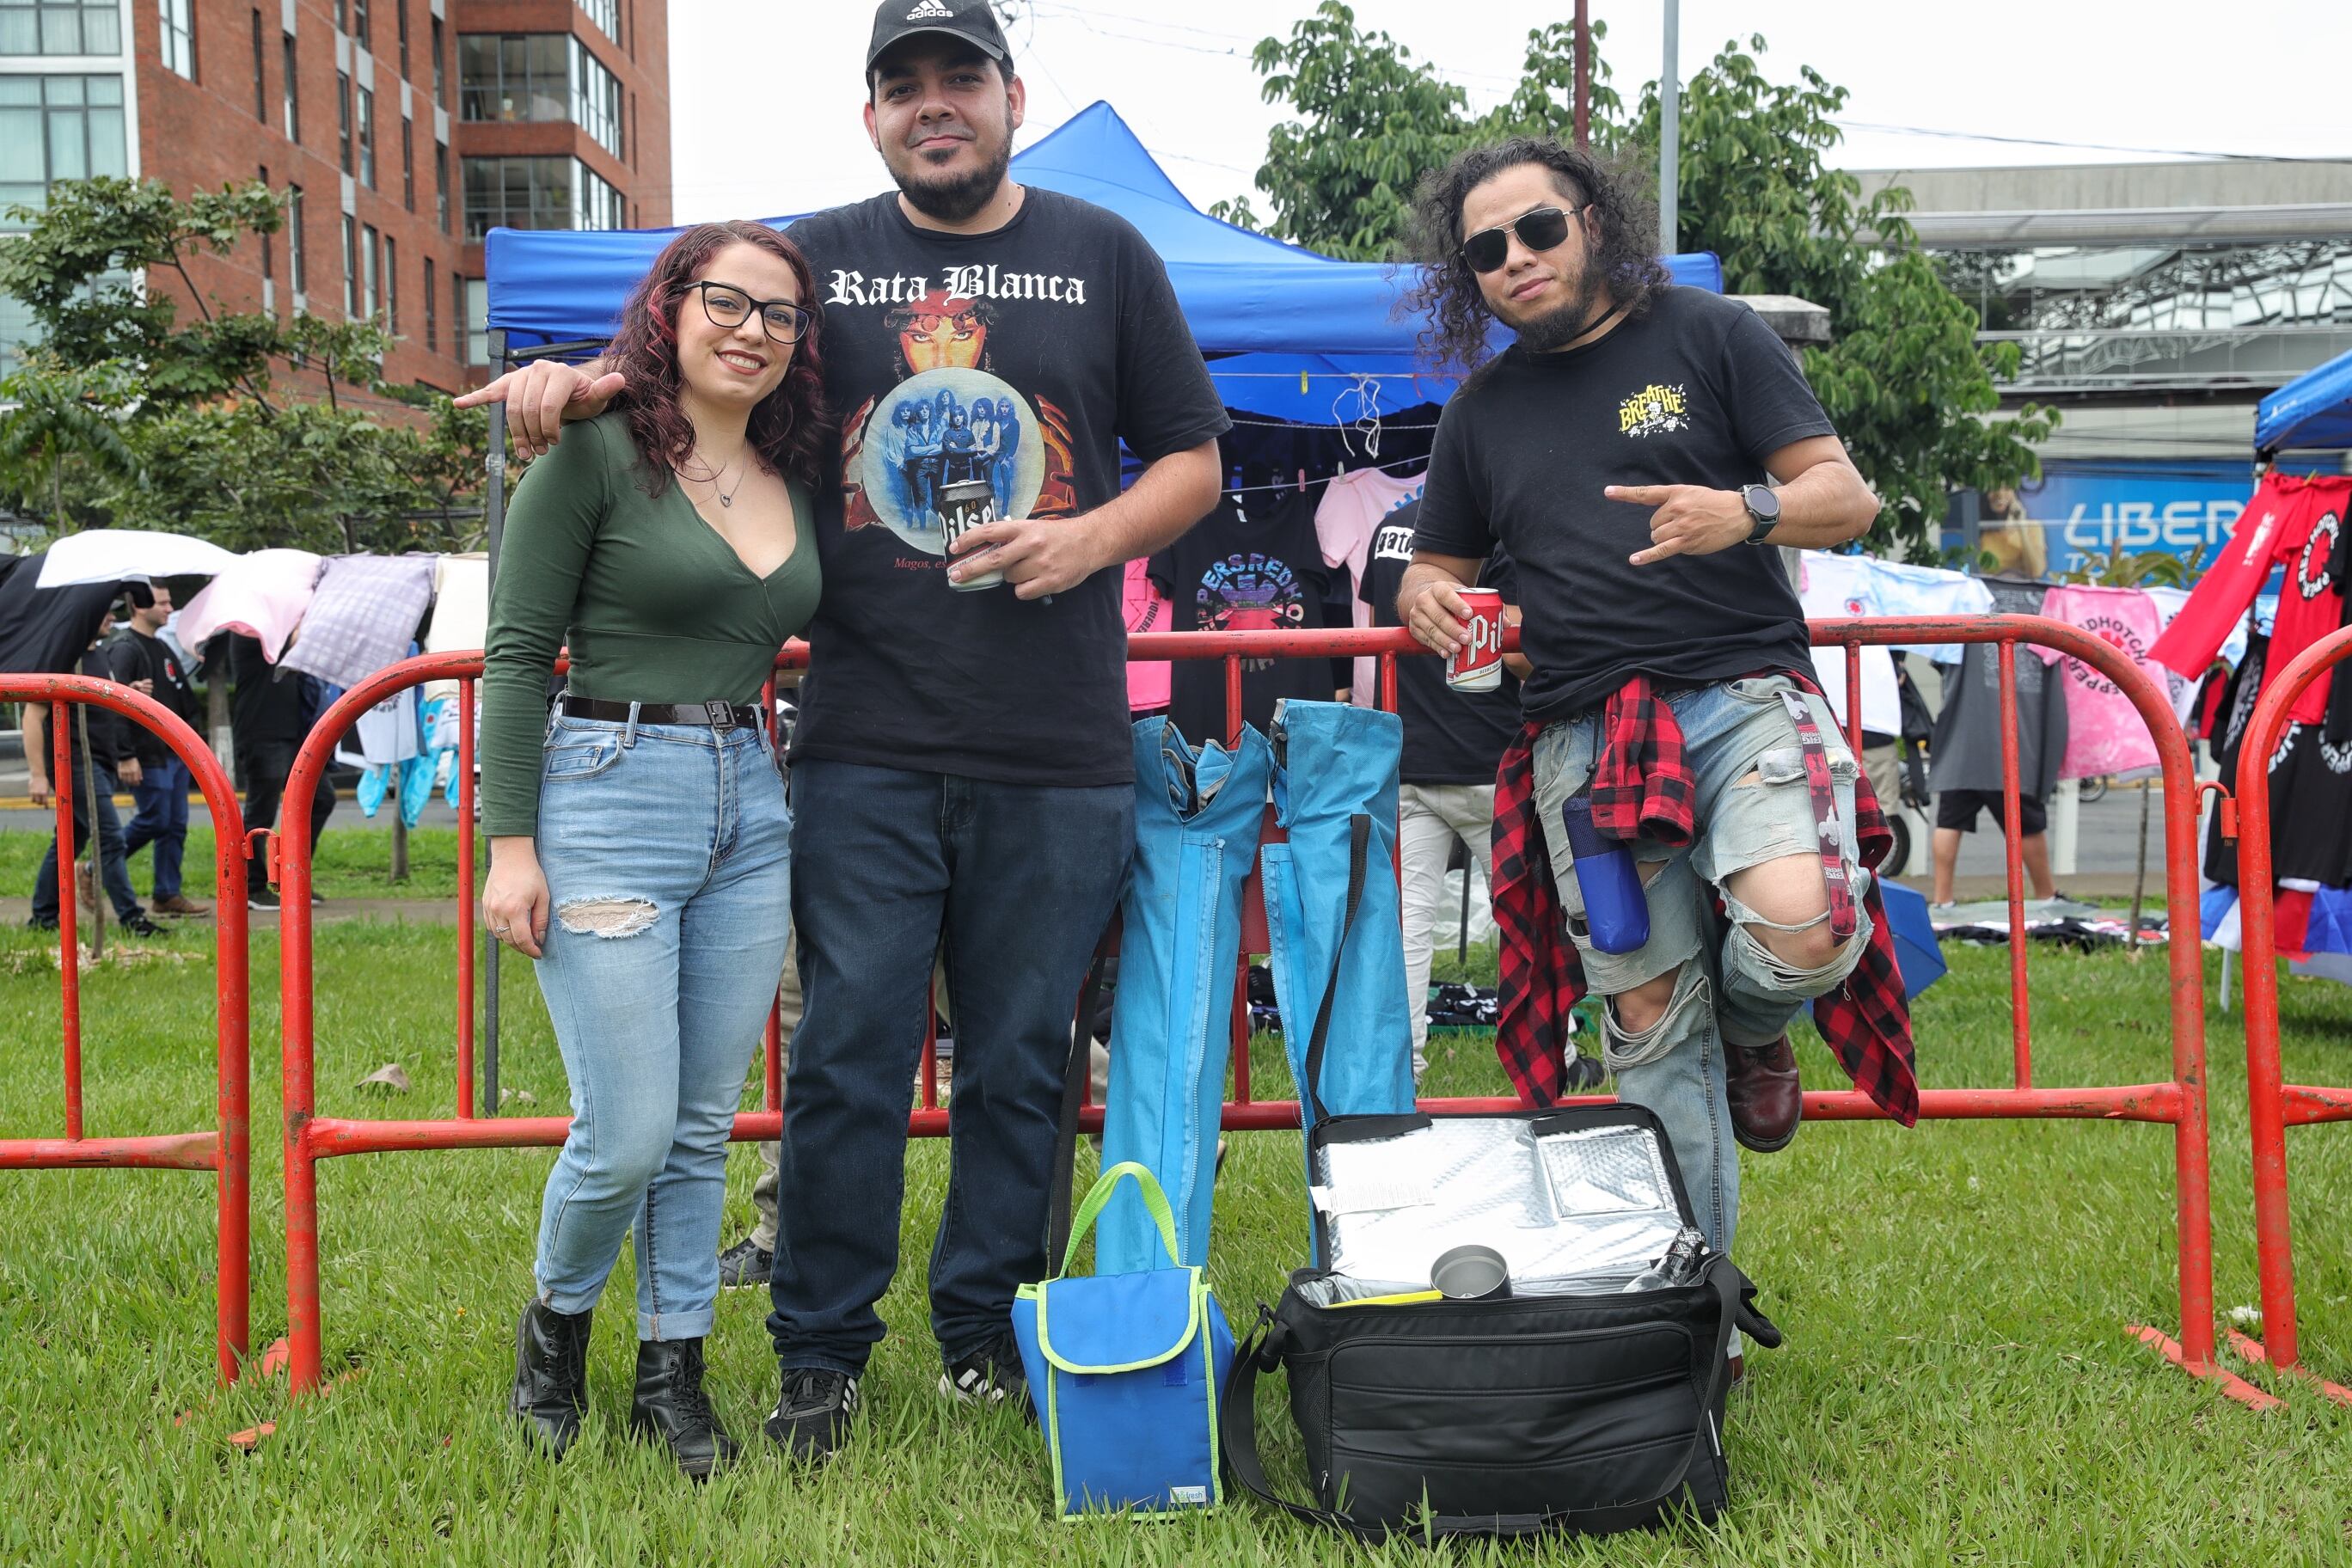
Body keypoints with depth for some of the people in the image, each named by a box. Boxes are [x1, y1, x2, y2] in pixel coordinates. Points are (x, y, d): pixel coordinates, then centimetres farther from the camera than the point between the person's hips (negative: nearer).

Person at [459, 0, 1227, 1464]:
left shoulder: (1104, 257, 10)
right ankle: (822, 1355, 16)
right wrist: (577, 379, -1)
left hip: (1058, 757, 0)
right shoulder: (818, 258, 11)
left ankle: (990, 1340, 24)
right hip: (863, 751, 0)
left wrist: (1092, 538, -7)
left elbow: (1193, 460, 12)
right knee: (849, 1056, 2)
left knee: (1019, 1064, 8)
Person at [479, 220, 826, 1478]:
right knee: (626, 1135, -5)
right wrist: (510, 843, -12)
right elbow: (517, 654, -6)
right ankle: (555, 1320, 25)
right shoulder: (597, 451, -5)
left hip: (751, 807, 6)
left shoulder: (796, 477, 11)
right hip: (610, 795, -6)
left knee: (704, 1127, 10)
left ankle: (672, 1372, 25)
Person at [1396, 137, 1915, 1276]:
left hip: (1742, 689, -2)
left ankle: (1751, 1030, 9)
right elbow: (1439, 568, 27)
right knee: (1650, 1024, 0)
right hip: (1583, 736, 3)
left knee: (1801, 929, -27)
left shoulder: (1709, 336, 8)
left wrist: (1746, 513, -17)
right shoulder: (1482, 411, 18)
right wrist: (1425, 597, 2)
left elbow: (1848, 499, 5)